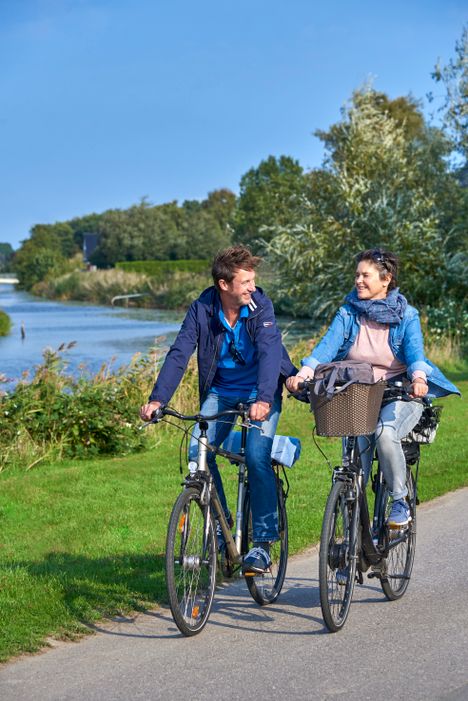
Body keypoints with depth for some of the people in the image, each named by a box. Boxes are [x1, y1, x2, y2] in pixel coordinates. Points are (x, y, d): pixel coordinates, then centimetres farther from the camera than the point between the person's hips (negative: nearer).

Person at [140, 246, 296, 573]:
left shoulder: (260, 306, -17)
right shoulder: (202, 309, -11)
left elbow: (270, 352, -30)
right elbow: (179, 353, -17)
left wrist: (263, 399, -46)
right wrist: (157, 399, -31)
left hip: (261, 391, -3)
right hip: (220, 391, 3)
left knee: (257, 457, -22)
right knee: (197, 452, -17)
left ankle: (263, 543, -10)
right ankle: (220, 524, 4)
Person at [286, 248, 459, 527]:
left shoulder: (406, 315, -1)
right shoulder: (348, 313, 4)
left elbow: (415, 351, -17)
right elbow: (327, 345, -12)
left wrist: (419, 379, -40)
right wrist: (304, 372, -31)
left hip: (399, 394, -2)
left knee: (385, 432, -31)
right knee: (356, 441, -25)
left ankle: (400, 501, -10)